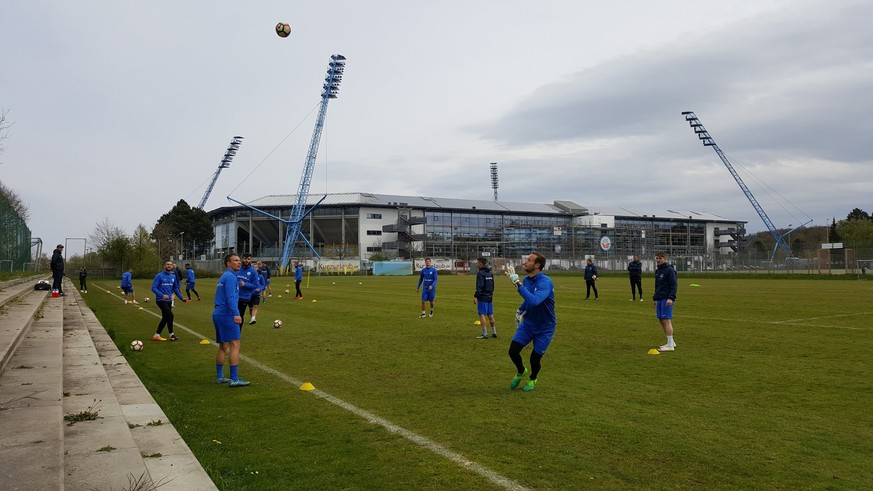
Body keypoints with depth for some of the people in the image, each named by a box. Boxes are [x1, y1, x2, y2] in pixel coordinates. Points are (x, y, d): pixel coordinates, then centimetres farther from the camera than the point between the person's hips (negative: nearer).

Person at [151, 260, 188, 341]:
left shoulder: (173, 276, 8)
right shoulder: (159, 276, -10)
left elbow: (175, 288, 19)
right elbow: (153, 288, -15)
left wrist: (181, 298, 15)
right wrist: (162, 295, -28)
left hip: (169, 301, 7)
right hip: (161, 300, -7)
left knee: (165, 318, 12)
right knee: (170, 315, -16)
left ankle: (156, 335, 25)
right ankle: (171, 335, -2)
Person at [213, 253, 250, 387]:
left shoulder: (224, 276, 21)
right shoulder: (230, 277, -10)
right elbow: (231, 297, -22)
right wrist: (236, 314, -30)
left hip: (217, 314, 10)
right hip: (227, 315, -10)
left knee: (223, 346, 16)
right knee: (235, 345, -11)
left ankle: (219, 377, 22)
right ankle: (234, 379, -15)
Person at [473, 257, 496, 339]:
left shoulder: (480, 273, -13)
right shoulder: (490, 273, 13)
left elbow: (479, 286, -19)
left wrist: (475, 296, -17)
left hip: (482, 297, -8)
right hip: (490, 296, 8)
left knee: (482, 314, -5)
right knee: (490, 314, 15)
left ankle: (484, 334, -7)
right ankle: (494, 332, 20)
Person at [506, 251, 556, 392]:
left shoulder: (545, 282, -27)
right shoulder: (526, 280, -4)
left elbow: (534, 300, -45)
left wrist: (518, 284, -43)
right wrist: (520, 310, 6)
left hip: (545, 327, -5)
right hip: (528, 323, 5)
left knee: (535, 358, 1)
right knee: (513, 351, -6)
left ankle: (533, 379, 36)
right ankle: (521, 372, 27)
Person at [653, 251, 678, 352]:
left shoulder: (669, 270, -9)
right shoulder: (657, 271, 16)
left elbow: (674, 285, -14)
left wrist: (671, 298, -22)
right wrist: (655, 298, 22)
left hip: (667, 299, -9)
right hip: (659, 299, 9)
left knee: (666, 320, -10)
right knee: (661, 320, 8)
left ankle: (670, 345, -7)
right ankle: (671, 342, 18)